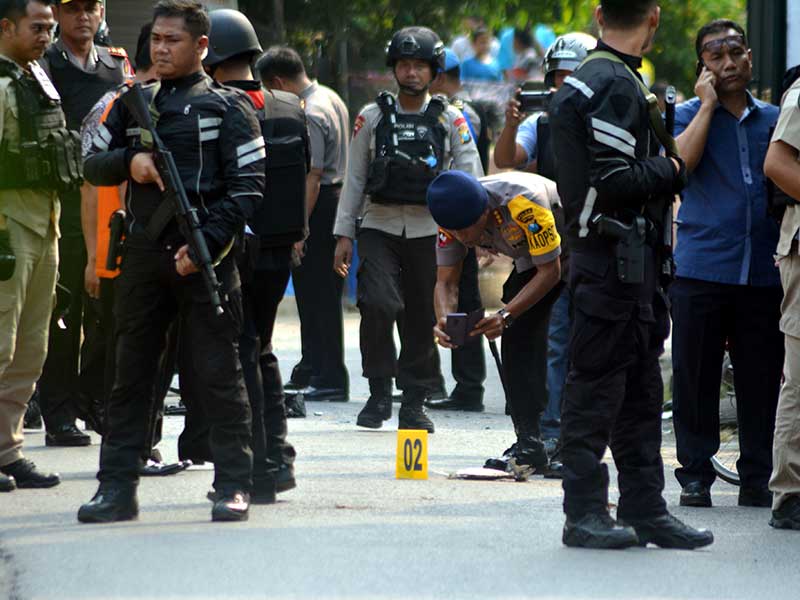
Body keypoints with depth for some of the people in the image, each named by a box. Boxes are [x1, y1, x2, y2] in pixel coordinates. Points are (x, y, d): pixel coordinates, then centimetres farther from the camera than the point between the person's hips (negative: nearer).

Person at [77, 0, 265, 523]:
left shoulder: (227, 108, -1)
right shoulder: (133, 105, 15)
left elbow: (248, 187, -5)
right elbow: (92, 163, 17)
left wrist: (208, 243, -15)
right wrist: (129, 161, -5)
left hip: (204, 257, -5)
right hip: (144, 257, 5)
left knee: (219, 373, -3)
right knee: (130, 374, 6)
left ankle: (234, 486, 1)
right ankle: (118, 487, 10)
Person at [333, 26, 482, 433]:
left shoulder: (450, 121, 4)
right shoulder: (372, 118, 5)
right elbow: (354, 179, 8)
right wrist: (344, 235, 4)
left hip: (429, 231, 1)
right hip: (379, 228, -1)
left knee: (423, 318, 5)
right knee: (378, 303, -19)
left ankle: (414, 404, 16)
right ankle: (379, 392, -6)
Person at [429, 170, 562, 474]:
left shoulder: (523, 202, -39)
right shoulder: (454, 216, -20)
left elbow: (550, 271, -29)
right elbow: (446, 281, -13)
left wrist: (506, 315, -37)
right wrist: (444, 320, -35)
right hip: (530, 260, 7)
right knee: (517, 339, -3)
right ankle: (529, 444, 0)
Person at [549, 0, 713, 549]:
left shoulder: (593, 79, 16)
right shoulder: (616, 86, -16)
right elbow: (614, 180, -21)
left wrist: (660, 169, 15)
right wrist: (671, 170, -7)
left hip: (629, 261, 10)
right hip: (613, 260, -10)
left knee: (640, 390, 12)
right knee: (596, 387, -5)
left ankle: (645, 509, 17)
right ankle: (585, 513, -2)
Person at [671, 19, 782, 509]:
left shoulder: (775, 119, 14)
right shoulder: (689, 115, 6)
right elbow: (681, 162, -15)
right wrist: (708, 103, -8)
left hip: (763, 272, 2)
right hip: (701, 268, -2)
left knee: (762, 378, 2)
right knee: (696, 377, 0)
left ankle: (758, 477, 9)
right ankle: (696, 474, 7)